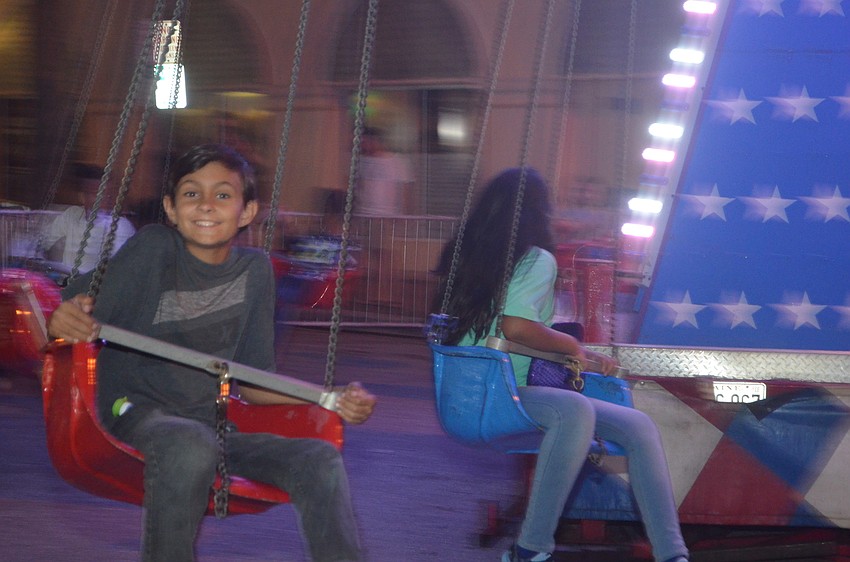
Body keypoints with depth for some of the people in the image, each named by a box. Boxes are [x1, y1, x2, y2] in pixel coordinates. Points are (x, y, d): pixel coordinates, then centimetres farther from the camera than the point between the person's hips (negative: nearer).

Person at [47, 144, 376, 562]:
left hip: (208, 424, 5)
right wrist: (62, 322, -35)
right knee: (191, 445, -38)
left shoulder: (255, 270, 6)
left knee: (319, 459, -15)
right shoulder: (154, 249, -8)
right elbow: (79, 322, -10)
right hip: (135, 414, -5)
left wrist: (336, 401, -1)